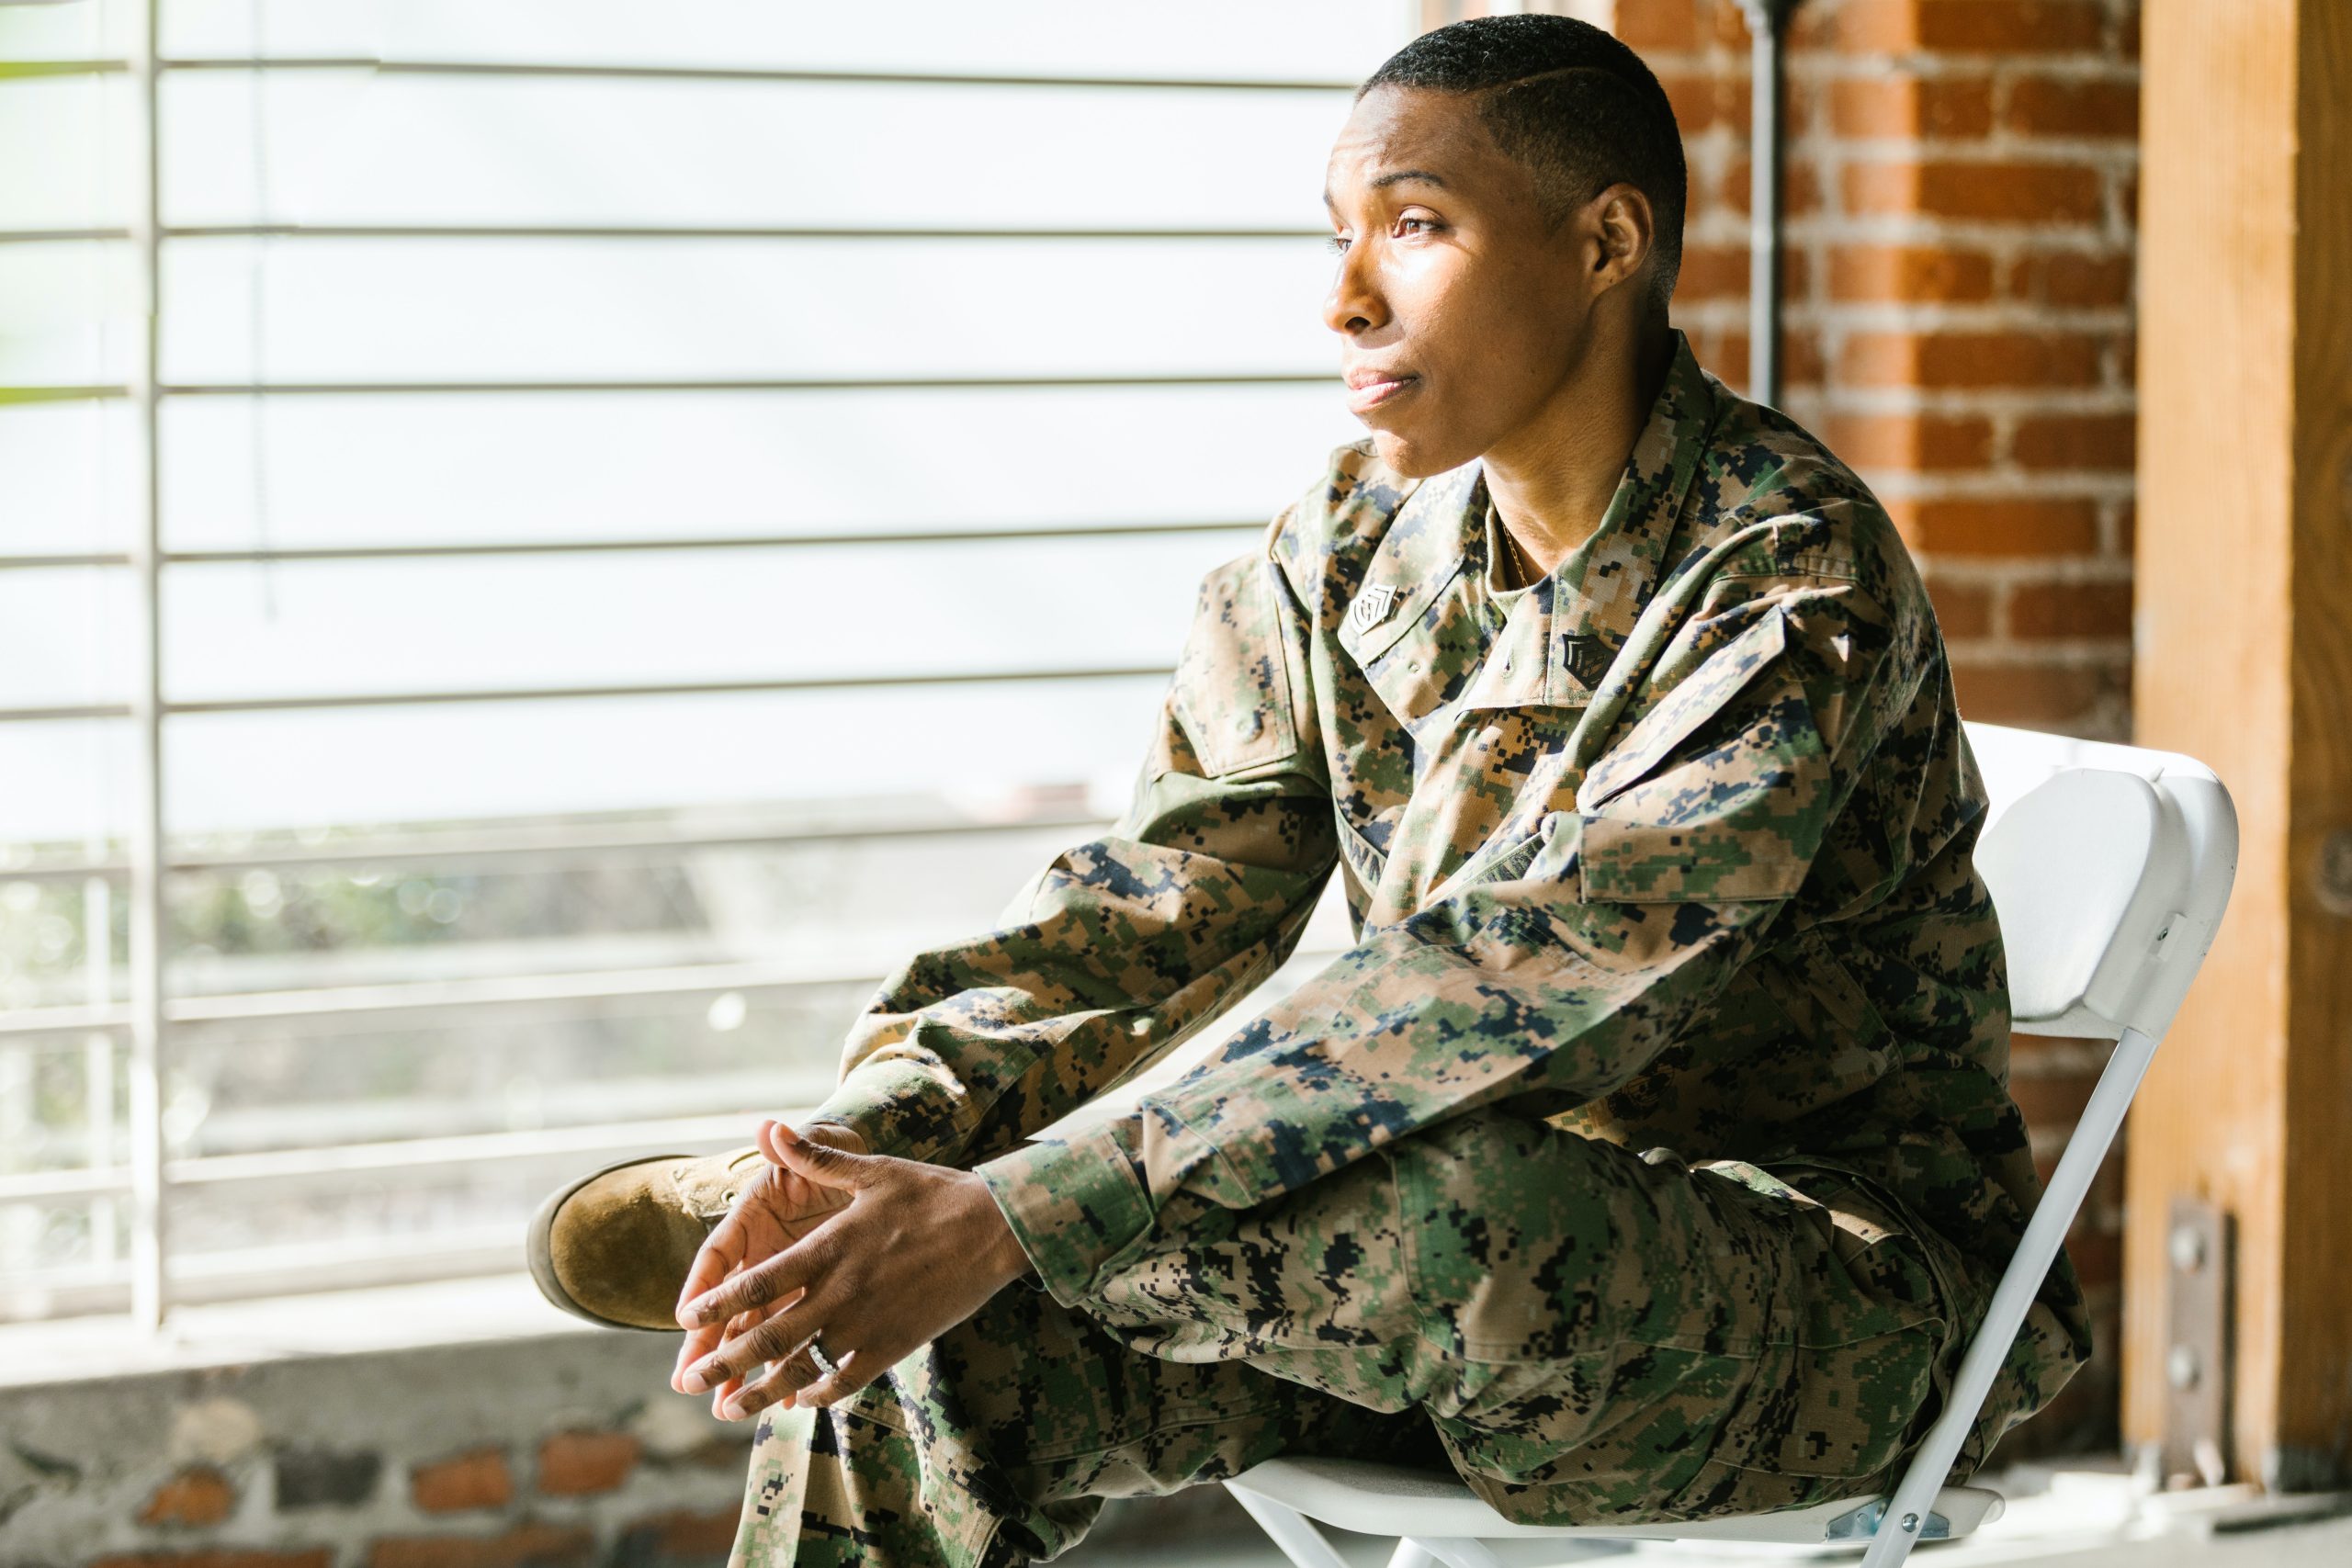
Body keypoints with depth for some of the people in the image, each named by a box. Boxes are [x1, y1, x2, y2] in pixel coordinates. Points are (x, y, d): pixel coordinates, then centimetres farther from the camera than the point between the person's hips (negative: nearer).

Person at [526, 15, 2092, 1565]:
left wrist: (1012, 1217, -35)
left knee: (1463, 1212, -38)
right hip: (1502, 1289, 6)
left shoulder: (1796, 578, -19)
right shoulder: (1356, 547, 4)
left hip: (1833, 1297, -6)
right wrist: (863, 1138, -20)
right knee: (908, 1349, -17)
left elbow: (1505, 988, -30)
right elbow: (1156, 900, 0)